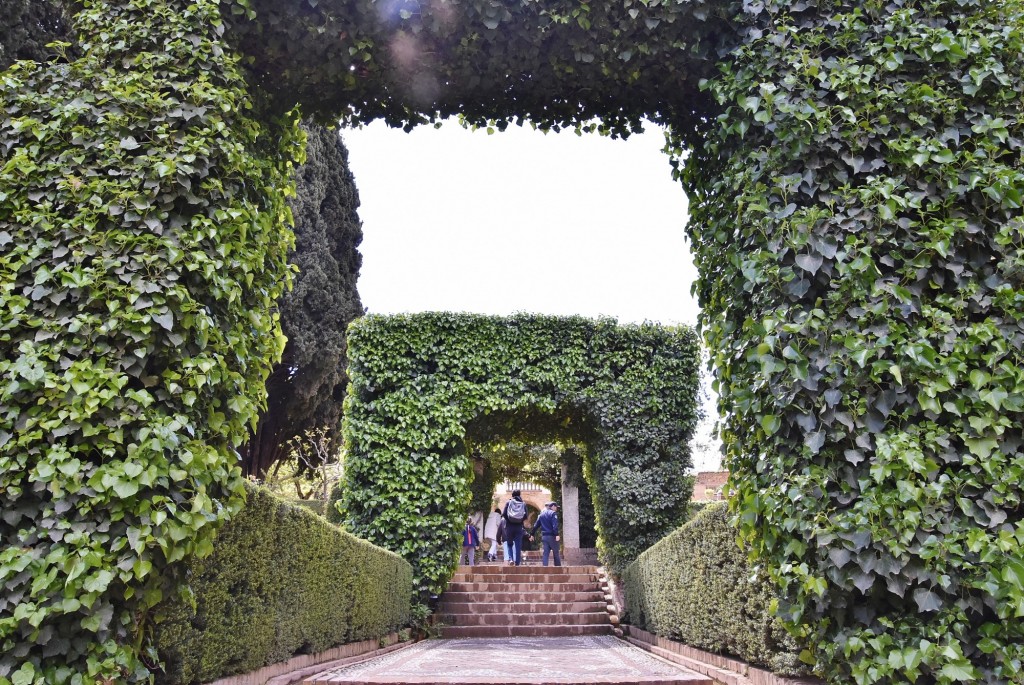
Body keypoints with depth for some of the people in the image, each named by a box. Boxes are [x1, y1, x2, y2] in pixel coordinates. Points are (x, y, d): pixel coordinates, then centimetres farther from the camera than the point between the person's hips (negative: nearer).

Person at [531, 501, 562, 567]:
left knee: (545, 553, 4)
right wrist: (556, 534, -24)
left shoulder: (541, 514, 15)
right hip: (551, 536, -5)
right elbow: (555, 525, -18)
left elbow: (536, 525, 15)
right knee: (556, 553, 4)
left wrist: (532, 534, 21)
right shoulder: (553, 513, -5)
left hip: (544, 536, 5)